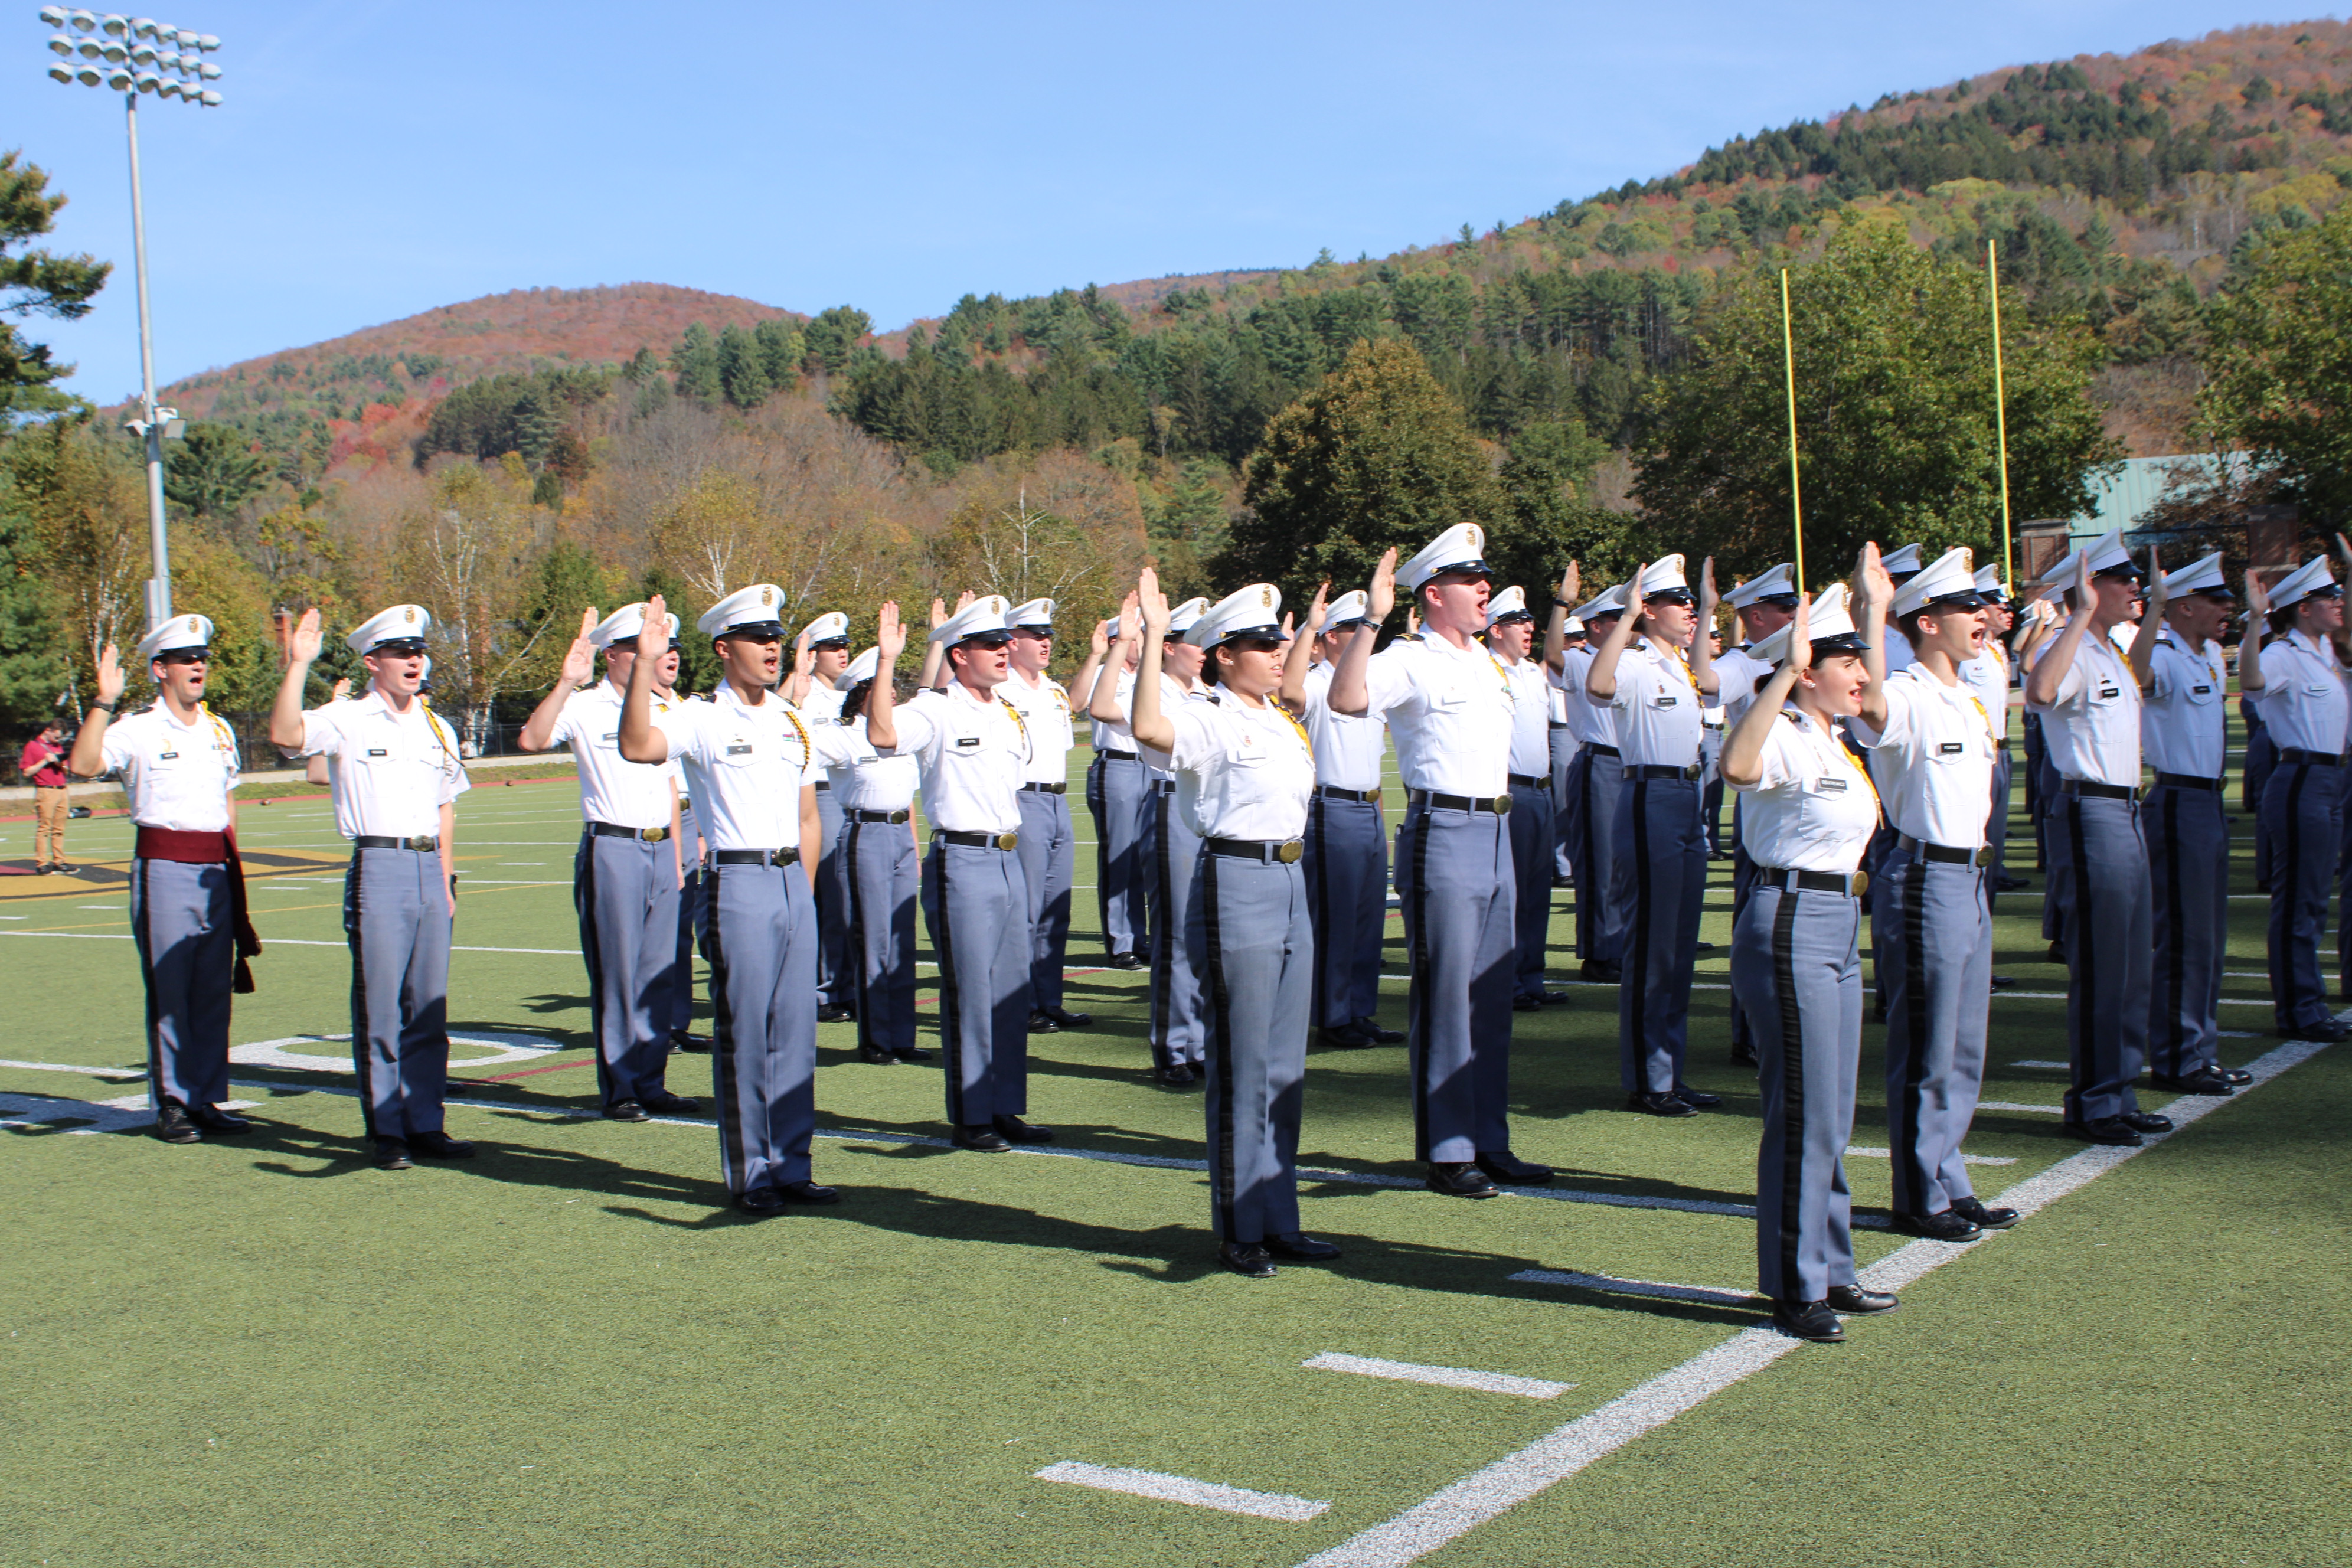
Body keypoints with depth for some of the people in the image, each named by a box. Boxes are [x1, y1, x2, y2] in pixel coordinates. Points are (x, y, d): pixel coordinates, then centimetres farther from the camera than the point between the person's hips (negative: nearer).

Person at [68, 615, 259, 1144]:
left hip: (216, 870, 5)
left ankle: (207, 1099, 15)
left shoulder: (220, 731, 13)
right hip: (164, 868, -5)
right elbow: (83, 764, -21)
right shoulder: (137, 730, -4)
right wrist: (105, 701, -26)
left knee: (215, 991, 7)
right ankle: (170, 1105, 8)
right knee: (169, 992, 0)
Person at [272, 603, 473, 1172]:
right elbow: (285, 735, -19)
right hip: (379, 868, -5)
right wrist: (298, 664, -22)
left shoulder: (437, 729, 16)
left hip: (429, 870, 5)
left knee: (430, 1007, 7)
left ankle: (425, 1123, 14)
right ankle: (386, 1131, 7)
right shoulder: (347, 721, 0)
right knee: (379, 1008, -1)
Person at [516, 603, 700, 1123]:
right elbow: (531, 740, -23)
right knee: (615, 976, 0)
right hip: (611, 850, -6)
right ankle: (619, 1091, 8)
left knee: (659, 975, 8)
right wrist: (566, 683, -28)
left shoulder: (661, 709, 15)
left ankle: (650, 1084, 16)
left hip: (660, 850, 6)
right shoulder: (584, 706, -5)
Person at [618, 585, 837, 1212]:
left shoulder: (793, 722, 14)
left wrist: (805, 892, 14)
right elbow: (637, 747, -25)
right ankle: (748, 1175, 10)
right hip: (739, 883, -6)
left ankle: (791, 1167, 17)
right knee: (743, 1035, 0)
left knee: (796, 1030, 8)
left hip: (794, 883, 6)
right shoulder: (701, 719, -4)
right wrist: (644, 665, -30)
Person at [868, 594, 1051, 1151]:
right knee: (970, 994, -1)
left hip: (1009, 858, 8)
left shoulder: (1009, 715, 14)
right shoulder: (936, 710, -9)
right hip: (962, 862, -7)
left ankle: (1006, 1109, 20)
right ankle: (970, 1118, 8)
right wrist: (886, 661, -31)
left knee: (1013, 992, 11)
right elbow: (882, 735, -29)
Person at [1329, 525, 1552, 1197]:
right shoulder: (1408, 661, -9)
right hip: (1443, 834, -8)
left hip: (1495, 832, 8)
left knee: (1493, 995, 12)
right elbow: (1346, 698, -29)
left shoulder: (1484, 660, 17)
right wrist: (1372, 618, -33)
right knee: (1445, 996, -3)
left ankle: (1489, 1142, 21)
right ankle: (1446, 1151, 5)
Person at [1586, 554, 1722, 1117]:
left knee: (1680, 947, 13)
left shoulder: (1681, 664, 13)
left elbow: (1707, 684, 31)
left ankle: (1671, 1075, 22)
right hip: (1651, 801, -9)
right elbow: (1597, 685, -31)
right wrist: (1625, 617, -32)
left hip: (1688, 801, 9)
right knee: (1650, 947, -4)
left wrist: (1708, 614, 24)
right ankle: (1644, 1082, 3)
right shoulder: (1634, 663, -13)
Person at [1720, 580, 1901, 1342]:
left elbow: (1873, 695, 38)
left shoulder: (1834, 741, 13)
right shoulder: (1785, 741, -15)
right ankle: (1794, 1288, 4)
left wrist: (1875, 611, 34)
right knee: (1805, 1117, -5)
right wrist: (1784, 671, -38)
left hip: (1839, 929, 10)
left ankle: (1829, 1270, 27)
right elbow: (1738, 766, -40)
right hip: (1790, 927, -10)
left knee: (1830, 1118, 16)